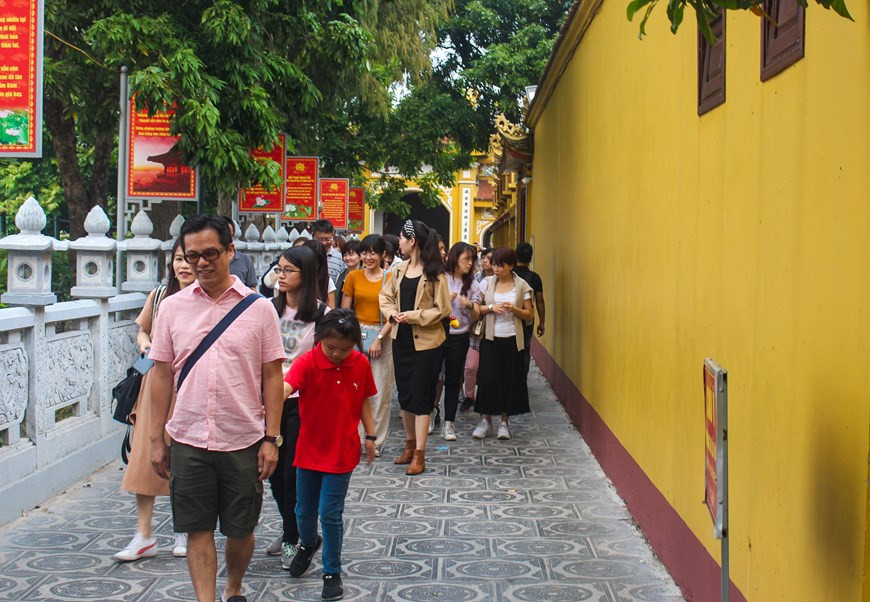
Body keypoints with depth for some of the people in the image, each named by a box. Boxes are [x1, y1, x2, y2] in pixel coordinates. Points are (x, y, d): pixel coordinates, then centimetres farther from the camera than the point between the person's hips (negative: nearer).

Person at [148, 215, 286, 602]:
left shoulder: (258, 308, -1)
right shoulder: (172, 307, 3)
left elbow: (271, 377, 0)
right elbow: (162, 374, 7)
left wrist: (271, 438, -5)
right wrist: (157, 439, 5)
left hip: (243, 440, -1)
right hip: (188, 439, 1)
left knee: (241, 528, 11)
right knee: (198, 529, 3)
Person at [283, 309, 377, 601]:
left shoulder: (361, 364, -8)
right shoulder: (307, 363, -18)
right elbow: (285, 388, -35)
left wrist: (370, 436, 6)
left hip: (342, 452, 0)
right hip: (309, 450, 1)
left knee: (330, 514, 0)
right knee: (304, 510, 16)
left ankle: (332, 572, 18)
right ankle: (309, 543, 49)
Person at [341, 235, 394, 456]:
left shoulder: (391, 279, -1)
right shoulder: (354, 277, 6)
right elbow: (344, 311, 7)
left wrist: (379, 338, -12)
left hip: (383, 337, -2)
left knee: (381, 392, 1)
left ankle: (376, 442, 12)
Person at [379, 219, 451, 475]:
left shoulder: (434, 273, -11)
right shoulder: (400, 271, 9)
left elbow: (443, 309, -12)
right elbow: (385, 296, 16)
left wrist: (413, 316, -18)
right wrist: (392, 313, -3)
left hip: (425, 342, -7)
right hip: (401, 339, 7)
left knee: (420, 397, -3)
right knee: (404, 394, 13)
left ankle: (419, 455, 1)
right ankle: (410, 445, 28)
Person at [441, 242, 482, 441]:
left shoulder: (472, 284, 6)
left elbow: (476, 316, 4)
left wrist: (469, 305, -17)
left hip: (459, 337, 2)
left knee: (453, 380, 5)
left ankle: (449, 424, 10)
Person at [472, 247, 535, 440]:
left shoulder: (522, 285, 0)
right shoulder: (487, 283, 2)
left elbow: (529, 315, 2)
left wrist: (514, 309, -16)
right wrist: (491, 307, -16)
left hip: (512, 339, 0)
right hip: (490, 338, 0)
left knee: (510, 379, 3)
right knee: (487, 378, -5)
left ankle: (505, 421, 15)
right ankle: (485, 419, 9)